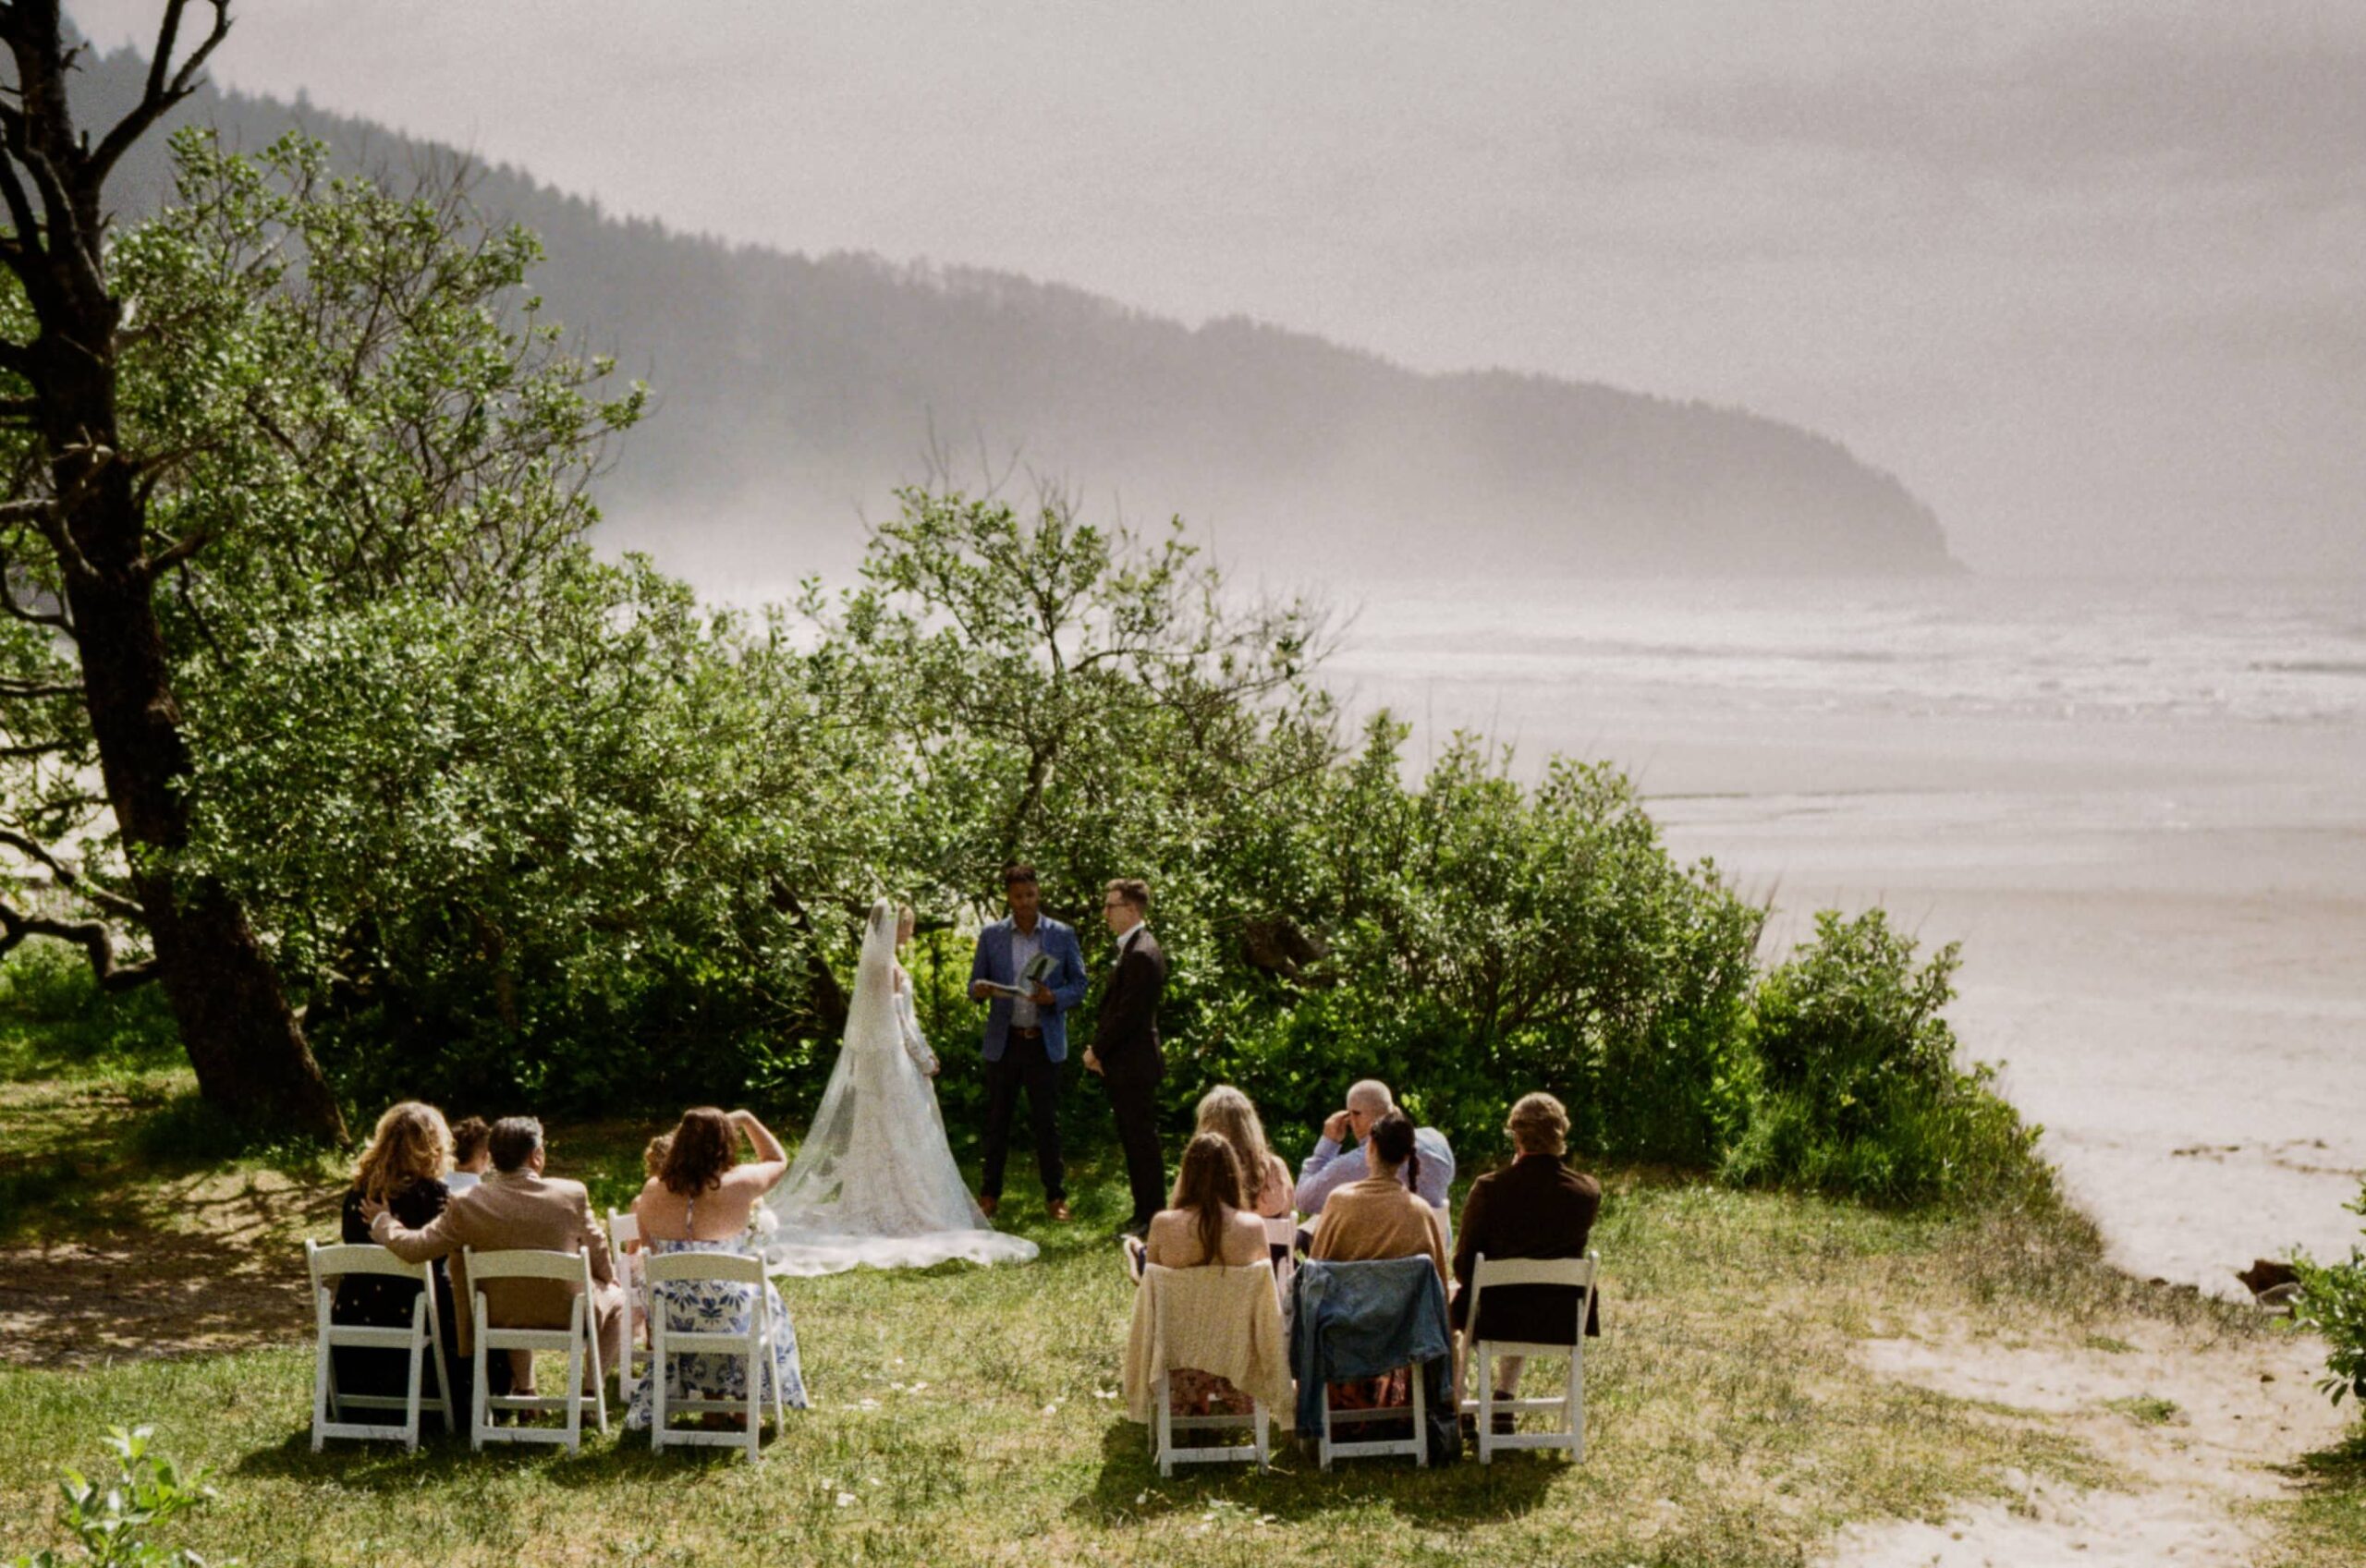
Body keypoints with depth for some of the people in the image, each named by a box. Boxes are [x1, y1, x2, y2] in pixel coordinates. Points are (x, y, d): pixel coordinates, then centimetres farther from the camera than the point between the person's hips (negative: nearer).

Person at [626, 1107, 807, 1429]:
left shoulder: (654, 1191, -6)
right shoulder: (739, 1186, -13)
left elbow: (648, 1247, 10)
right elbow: (778, 1161, 8)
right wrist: (747, 1119, 13)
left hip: (669, 1315, 3)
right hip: (728, 1315, -3)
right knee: (765, 1295, 30)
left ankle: (711, 1400, 45)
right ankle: (744, 1401, 40)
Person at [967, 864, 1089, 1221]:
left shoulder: (1062, 935, 3)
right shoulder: (991, 935, 6)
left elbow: (1079, 986, 4)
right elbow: (974, 984, 8)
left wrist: (1053, 997, -17)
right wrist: (979, 990, -16)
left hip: (1045, 1042, -1)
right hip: (1003, 1041, 1)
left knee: (1047, 1121, 1)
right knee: (997, 1120, 5)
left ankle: (1055, 1195, 8)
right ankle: (990, 1194, 13)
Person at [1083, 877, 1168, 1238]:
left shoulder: (1141, 954, -19)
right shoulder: (1134, 948, 13)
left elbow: (1127, 1014, -21)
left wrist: (1098, 1050, -12)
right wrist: (1099, 1048, 8)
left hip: (1134, 1064, -10)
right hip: (1128, 1064, 10)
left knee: (1141, 1141, -4)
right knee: (1135, 1141, 14)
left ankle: (1151, 1217, 1)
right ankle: (1145, 1212, 21)